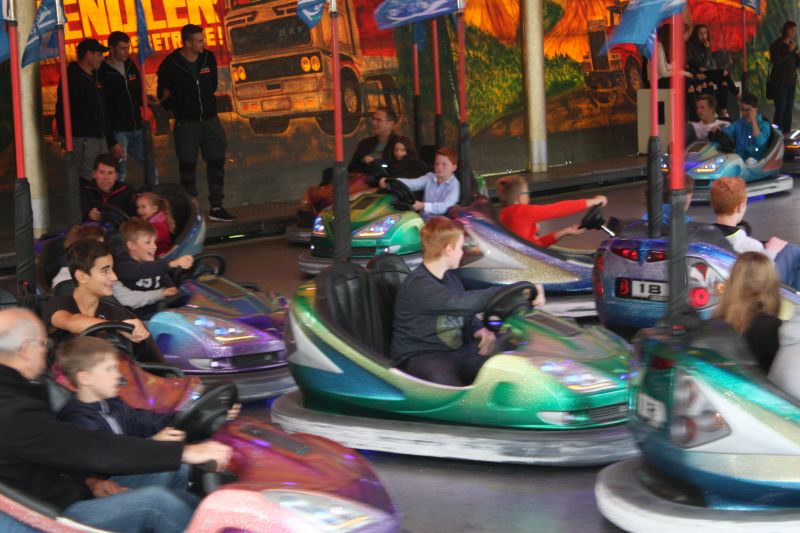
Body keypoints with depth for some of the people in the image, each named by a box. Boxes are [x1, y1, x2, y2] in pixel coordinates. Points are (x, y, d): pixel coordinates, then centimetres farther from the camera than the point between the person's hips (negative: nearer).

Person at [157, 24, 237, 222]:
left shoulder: (208, 58, 3)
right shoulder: (170, 64, -8)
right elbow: (163, 93, 1)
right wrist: (174, 107, -10)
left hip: (210, 119, 4)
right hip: (186, 123, -4)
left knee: (216, 163, 4)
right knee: (188, 167, 1)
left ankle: (216, 207, 12)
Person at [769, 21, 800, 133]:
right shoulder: (776, 44, -3)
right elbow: (775, 61, -16)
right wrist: (788, 51, -19)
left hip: (791, 81, 6)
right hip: (780, 81, -6)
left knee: (789, 109, 0)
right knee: (780, 109, -13)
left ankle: (787, 133, 2)